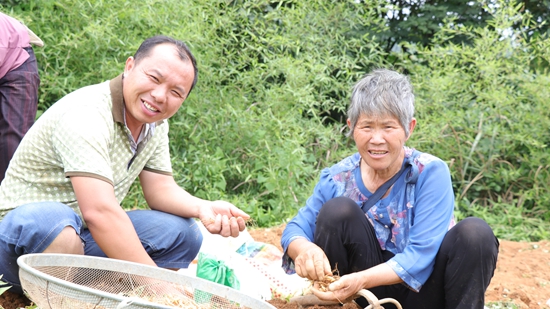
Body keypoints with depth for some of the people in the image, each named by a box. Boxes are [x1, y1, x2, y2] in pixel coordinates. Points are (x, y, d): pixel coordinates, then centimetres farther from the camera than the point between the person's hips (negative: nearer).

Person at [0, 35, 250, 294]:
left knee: (183, 233, -4)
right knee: (48, 220, -39)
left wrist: (203, 208, -16)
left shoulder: (156, 122, 1)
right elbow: (99, 210, -34)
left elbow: (160, 189, 6)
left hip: (83, 236, 8)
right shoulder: (86, 114, -26)